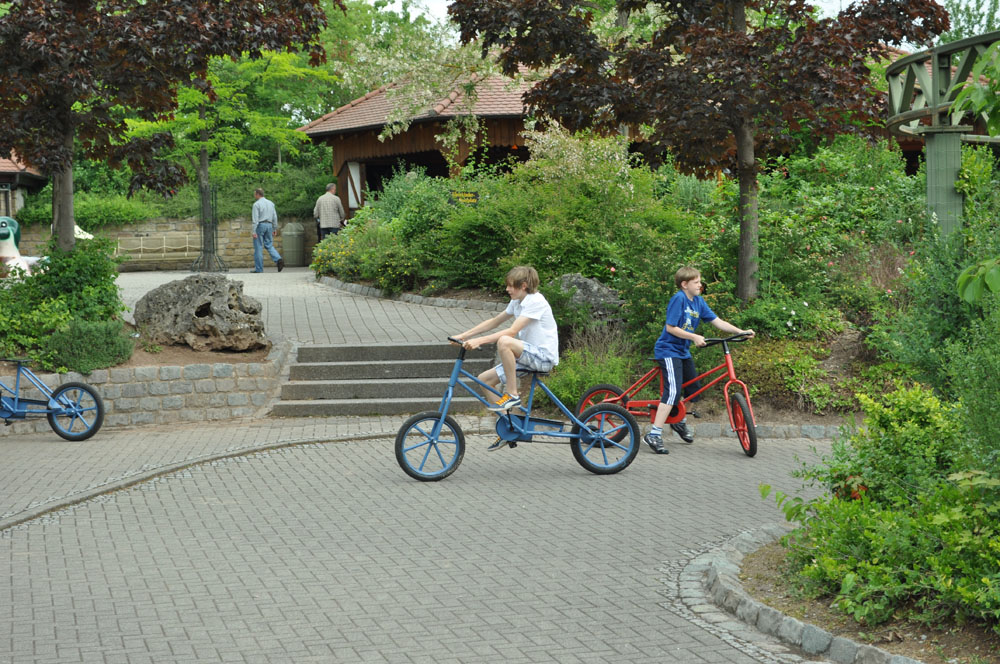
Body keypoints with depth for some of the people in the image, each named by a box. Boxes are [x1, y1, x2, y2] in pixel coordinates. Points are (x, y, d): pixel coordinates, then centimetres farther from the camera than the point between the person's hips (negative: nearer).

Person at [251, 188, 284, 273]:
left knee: (258, 247, 0)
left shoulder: (257, 204, -8)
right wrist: (274, 229, 19)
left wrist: (253, 231, -14)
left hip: (260, 225, -6)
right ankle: (278, 259, -13)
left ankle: (259, 269, 3)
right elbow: (275, 217, 14)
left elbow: (255, 219, -14)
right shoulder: (271, 203, 12)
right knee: (269, 245, 12)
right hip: (269, 225, 6)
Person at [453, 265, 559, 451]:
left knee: (505, 342, -34)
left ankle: (512, 395, -20)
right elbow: (493, 322, 19)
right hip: (527, 357, 10)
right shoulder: (517, 302, 13)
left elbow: (512, 331, -26)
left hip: (544, 356, -10)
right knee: (484, 379, 2)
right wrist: (464, 335, 10)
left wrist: (479, 341, -30)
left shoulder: (536, 301, -17)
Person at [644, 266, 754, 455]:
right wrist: (694, 337, -24)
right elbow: (671, 328, -20)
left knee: (693, 389, 17)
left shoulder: (698, 301, 7)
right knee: (673, 391, -21)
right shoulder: (678, 299, -16)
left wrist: (741, 332, -2)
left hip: (683, 351, 9)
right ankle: (654, 435, -23)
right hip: (668, 349, -9)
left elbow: (717, 322, 6)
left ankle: (680, 422, 42)